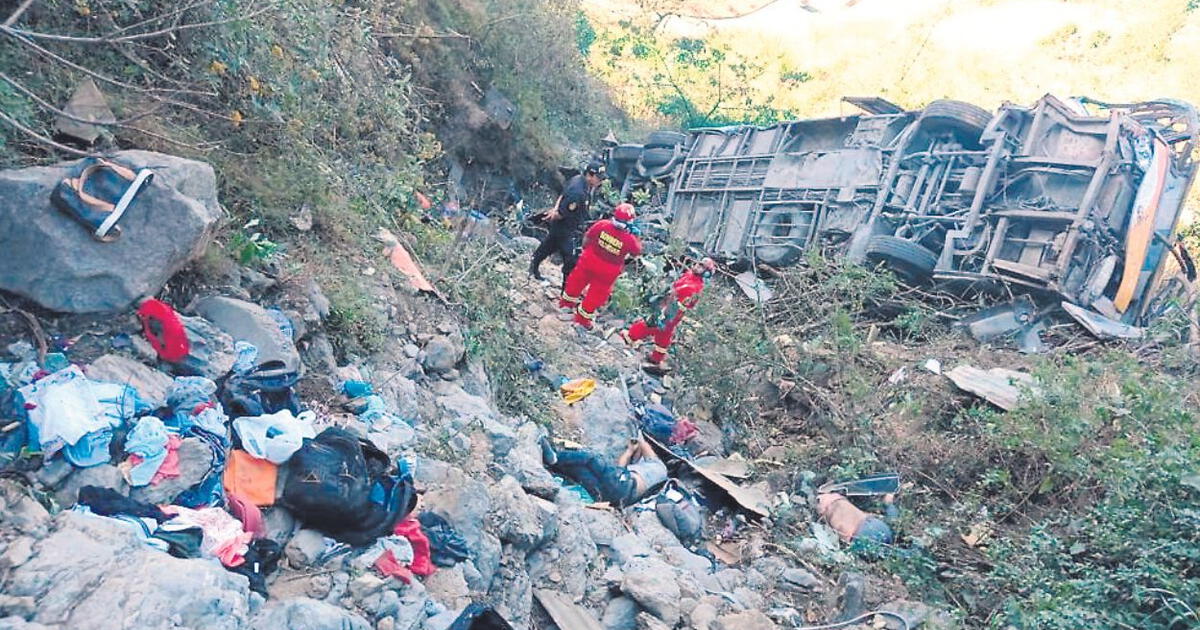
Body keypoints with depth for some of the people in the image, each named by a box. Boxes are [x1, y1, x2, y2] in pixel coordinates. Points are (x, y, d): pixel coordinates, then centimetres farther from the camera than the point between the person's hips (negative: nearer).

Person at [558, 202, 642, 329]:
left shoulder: (602, 225, -22)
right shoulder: (630, 239, -28)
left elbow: (587, 237, -5)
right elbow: (637, 252, -7)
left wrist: (585, 248, 14)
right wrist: (636, 236, 3)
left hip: (589, 261, 3)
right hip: (607, 272, -3)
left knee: (578, 280, 29)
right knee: (597, 294, 20)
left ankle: (567, 301, 52)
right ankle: (583, 317, 34)